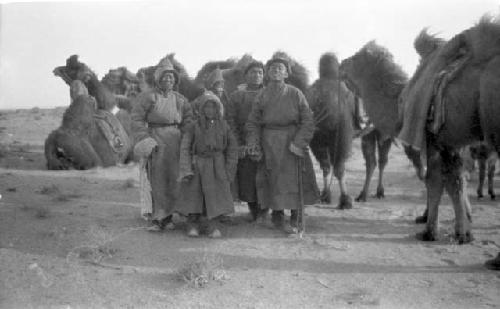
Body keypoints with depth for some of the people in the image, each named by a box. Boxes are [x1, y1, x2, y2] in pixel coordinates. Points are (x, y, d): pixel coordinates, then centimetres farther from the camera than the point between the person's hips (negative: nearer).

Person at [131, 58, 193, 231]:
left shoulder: (179, 99, 15)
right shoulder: (147, 97, 2)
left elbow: (188, 119, 15)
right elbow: (137, 119, -4)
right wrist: (143, 139, -14)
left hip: (175, 140, 4)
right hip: (156, 140, -4)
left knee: (173, 179, 4)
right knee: (157, 180, -4)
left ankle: (167, 216, 14)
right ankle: (158, 219, 0)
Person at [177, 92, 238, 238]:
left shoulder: (223, 126, 1)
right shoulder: (195, 126, -4)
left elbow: (232, 147, 6)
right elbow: (185, 148, -5)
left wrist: (229, 170, 0)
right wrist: (186, 170, -13)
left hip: (216, 167, 1)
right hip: (197, 165, -1)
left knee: (215, 195, 1)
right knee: (194, 195, 3)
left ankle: (211, 225, 11)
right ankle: (193, 225, 14)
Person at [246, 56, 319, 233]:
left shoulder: (295, 94, -1)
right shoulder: (261, 97, 3)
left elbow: (307, 121, -5)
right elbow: (253, 123, 5)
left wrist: (298, 142, -16)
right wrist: (254, 143, -10)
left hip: (292, 141, 0)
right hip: (270, 144, 0)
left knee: (295, 177, 6)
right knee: (275, 179, 2)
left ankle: (295, 218, 21)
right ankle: (278, 217, 12)